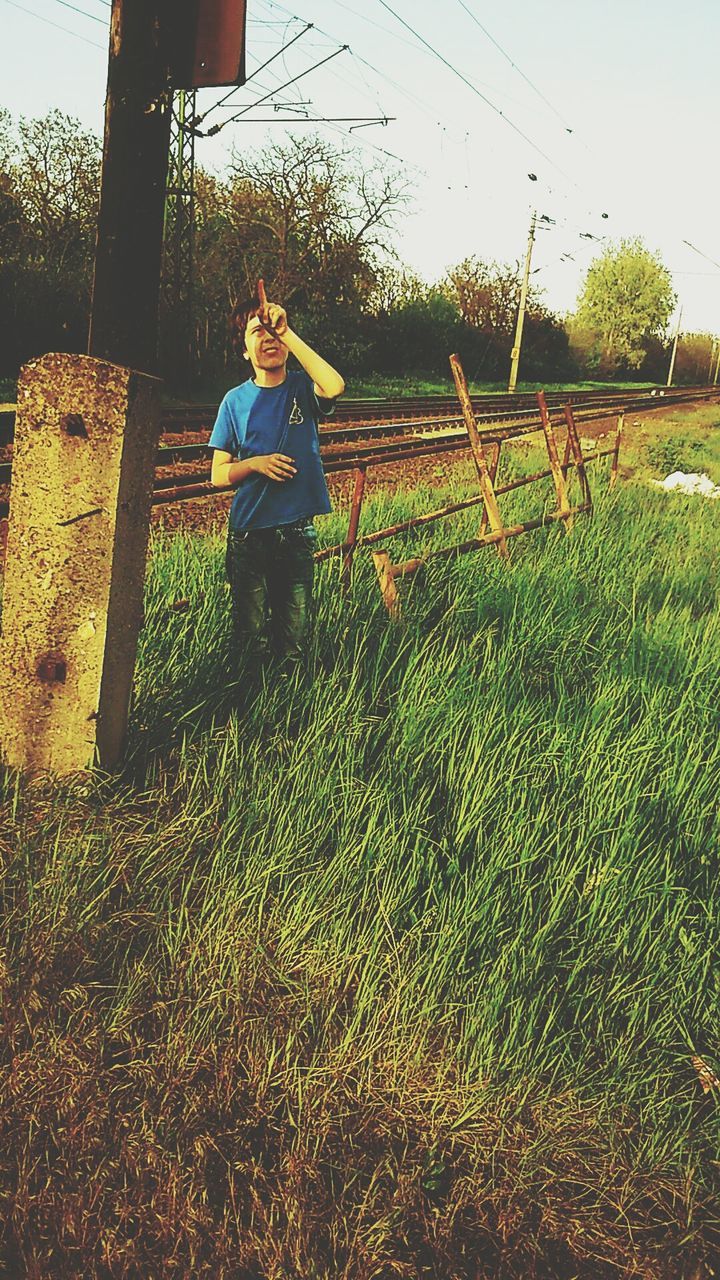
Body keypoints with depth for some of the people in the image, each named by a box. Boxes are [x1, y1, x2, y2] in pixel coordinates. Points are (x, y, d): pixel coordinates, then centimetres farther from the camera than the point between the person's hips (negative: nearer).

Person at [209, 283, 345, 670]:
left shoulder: (302, 388, -1)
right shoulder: (236, 401, 1)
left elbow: (335, 387, -26)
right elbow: (218, 474, 3)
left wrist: (287, 332, -24)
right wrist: (254, 464, -17)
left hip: (298, 532, 0)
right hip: (249, 533, 0)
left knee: (294, 644, 9)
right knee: (252, 642, 8)